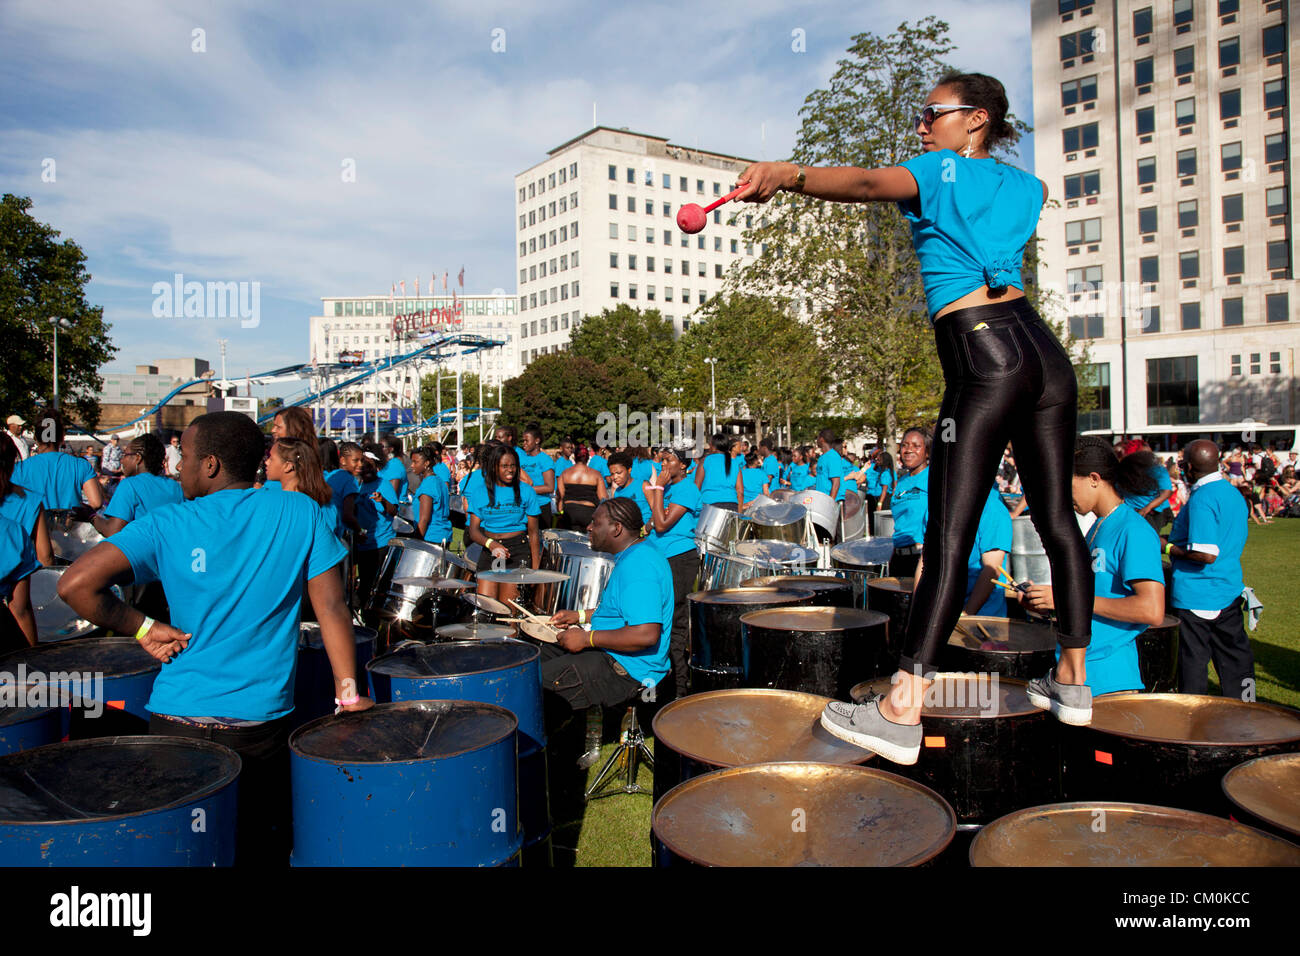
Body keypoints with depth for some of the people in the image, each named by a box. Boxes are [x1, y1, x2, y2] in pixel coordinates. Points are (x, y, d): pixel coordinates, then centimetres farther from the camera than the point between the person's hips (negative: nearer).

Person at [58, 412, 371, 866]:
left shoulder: (166, 526, -4)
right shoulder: (300, 513, -2)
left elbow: (76, 584, -15)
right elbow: (332, 609, -5)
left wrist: (143, 627, -2)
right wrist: (349, 694, -1)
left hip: (178, 719, 0)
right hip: (263, 721, 0)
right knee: (264, 847, 17)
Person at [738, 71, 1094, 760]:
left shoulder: (940, 171, 4)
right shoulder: (1028, 187, 23)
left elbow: (869, 183, -18)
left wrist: (789, 175, -33)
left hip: (983, 359, -7)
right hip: (1045, 352, 8)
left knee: (950, 533, -15)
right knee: (1056, 515, 13)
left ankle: (902, 711, -17)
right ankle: (1073, 678, 23)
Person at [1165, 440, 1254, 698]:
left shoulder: (1201, 499, -20)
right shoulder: (1234, 493, 8)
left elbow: (1207, 554, -27)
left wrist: (1168, 548, -13)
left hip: (1196, 597, -8)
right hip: (1230, 590, 9)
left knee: (1193, 663, 3)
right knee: (1235, 660, 14)